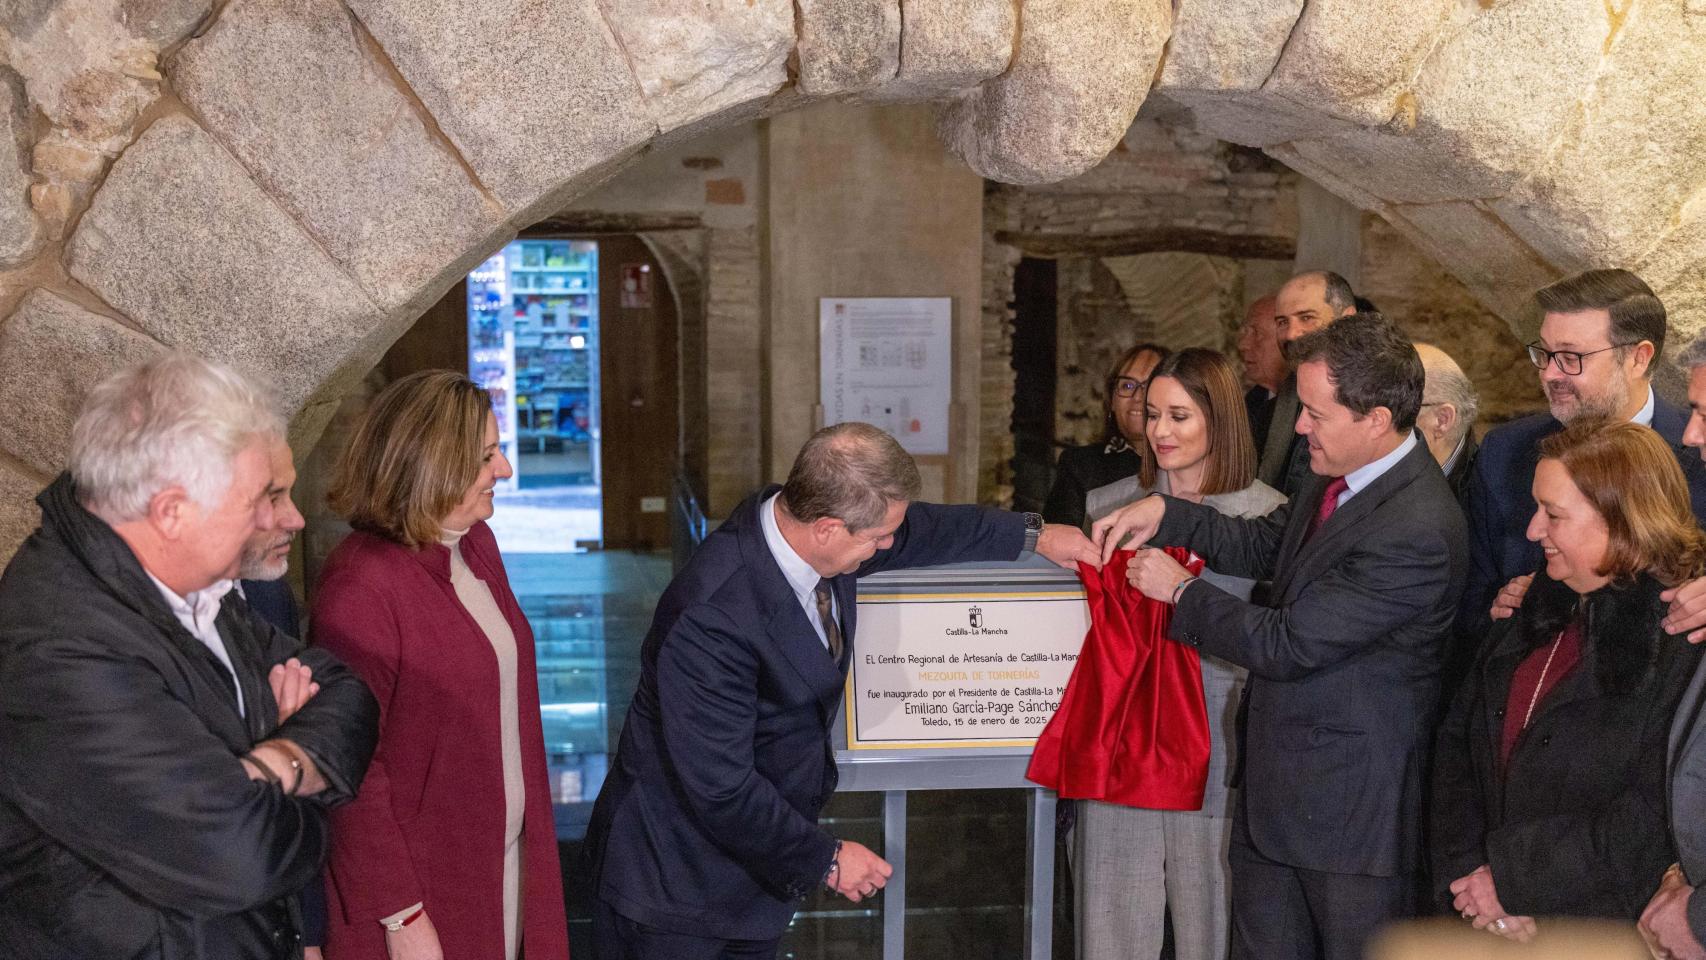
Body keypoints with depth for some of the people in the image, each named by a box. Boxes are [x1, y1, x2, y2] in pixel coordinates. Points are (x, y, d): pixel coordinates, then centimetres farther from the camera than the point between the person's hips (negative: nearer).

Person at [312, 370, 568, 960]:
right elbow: (353, 771, -19)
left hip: (507, 860, 7)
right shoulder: (360, 585, -21)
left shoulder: (477, 544, 2)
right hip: (422, 886, -7)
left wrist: (534, 840, 12)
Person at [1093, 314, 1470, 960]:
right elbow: (1263, 546, 17)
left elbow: (1286, 645, -24)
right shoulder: (1338, 475, 2)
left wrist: (1180, 590, -10)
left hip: (1351, 805, -9)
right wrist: (1166, 514, 2)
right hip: (1275, 786, 9)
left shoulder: (1417, 533, -27)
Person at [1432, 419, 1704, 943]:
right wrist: (1467, 867, -9)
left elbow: (1654, 821, -22)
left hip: (1609, 935, -6)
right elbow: (1459, 740, 3)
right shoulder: (1540, 606, 5)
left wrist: (1515, 878, -17)